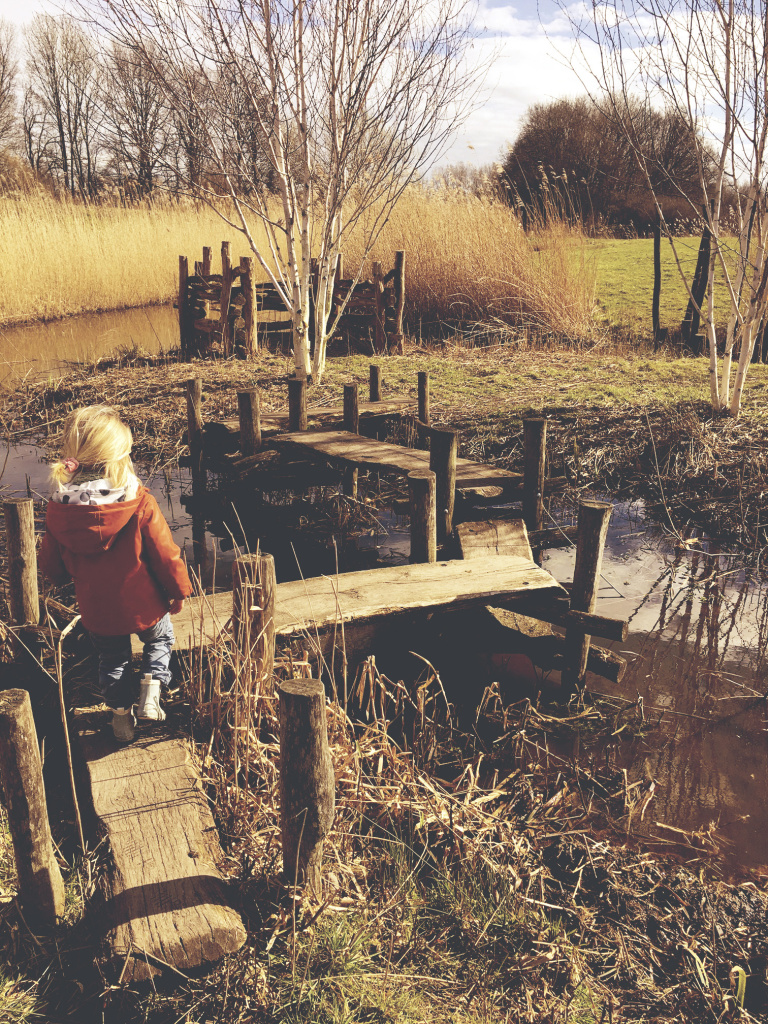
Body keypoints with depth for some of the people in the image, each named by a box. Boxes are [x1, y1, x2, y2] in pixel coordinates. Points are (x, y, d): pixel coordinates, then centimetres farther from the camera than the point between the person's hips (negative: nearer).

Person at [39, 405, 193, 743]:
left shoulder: (58, 509, -15)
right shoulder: (140, 503, -26)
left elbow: (51, 567, -2)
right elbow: (166, 555, -16)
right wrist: (179, 591, 2)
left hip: (96, 611, 3)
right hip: (143, 605, -2)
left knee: (111, 658, 28)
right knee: (160, 639, 29)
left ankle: (121, 716, 40)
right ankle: (151, 695, 17)